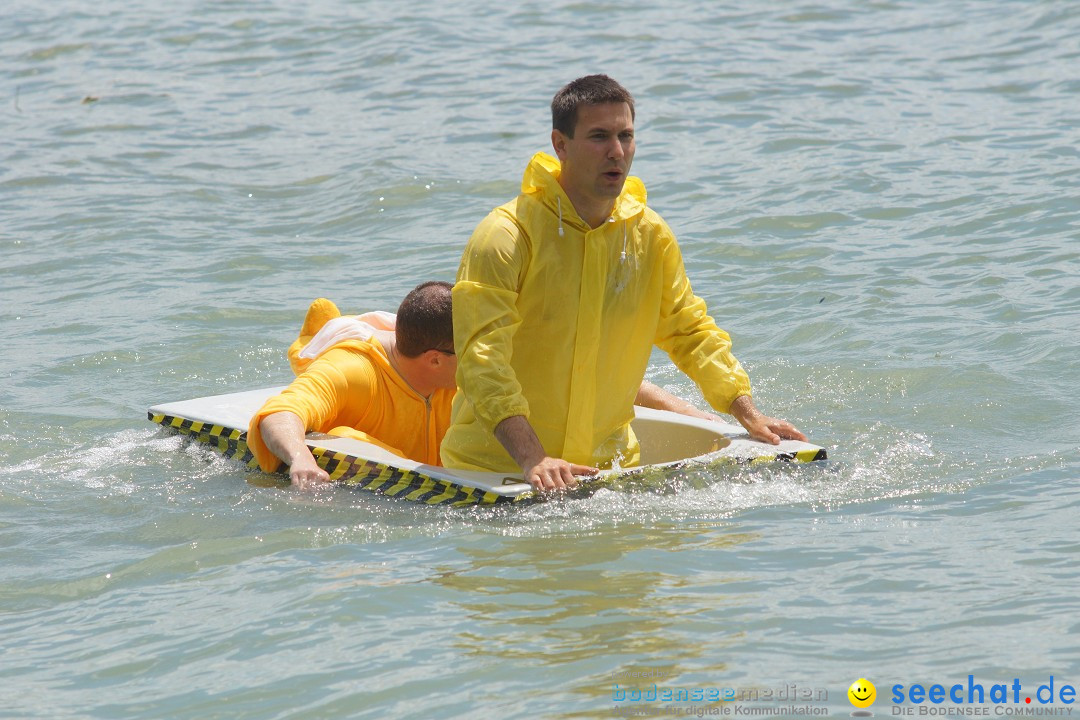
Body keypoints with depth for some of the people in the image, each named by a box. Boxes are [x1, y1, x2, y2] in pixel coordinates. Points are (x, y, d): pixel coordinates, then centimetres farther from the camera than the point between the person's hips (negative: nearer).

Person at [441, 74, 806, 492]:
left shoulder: (650, 236, 4)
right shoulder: (506, 235, -14)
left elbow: (689, 331, 18)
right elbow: (482, 358, -22)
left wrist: (748, 415, 6)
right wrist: (532, 461, -34)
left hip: (608, 463, 5)